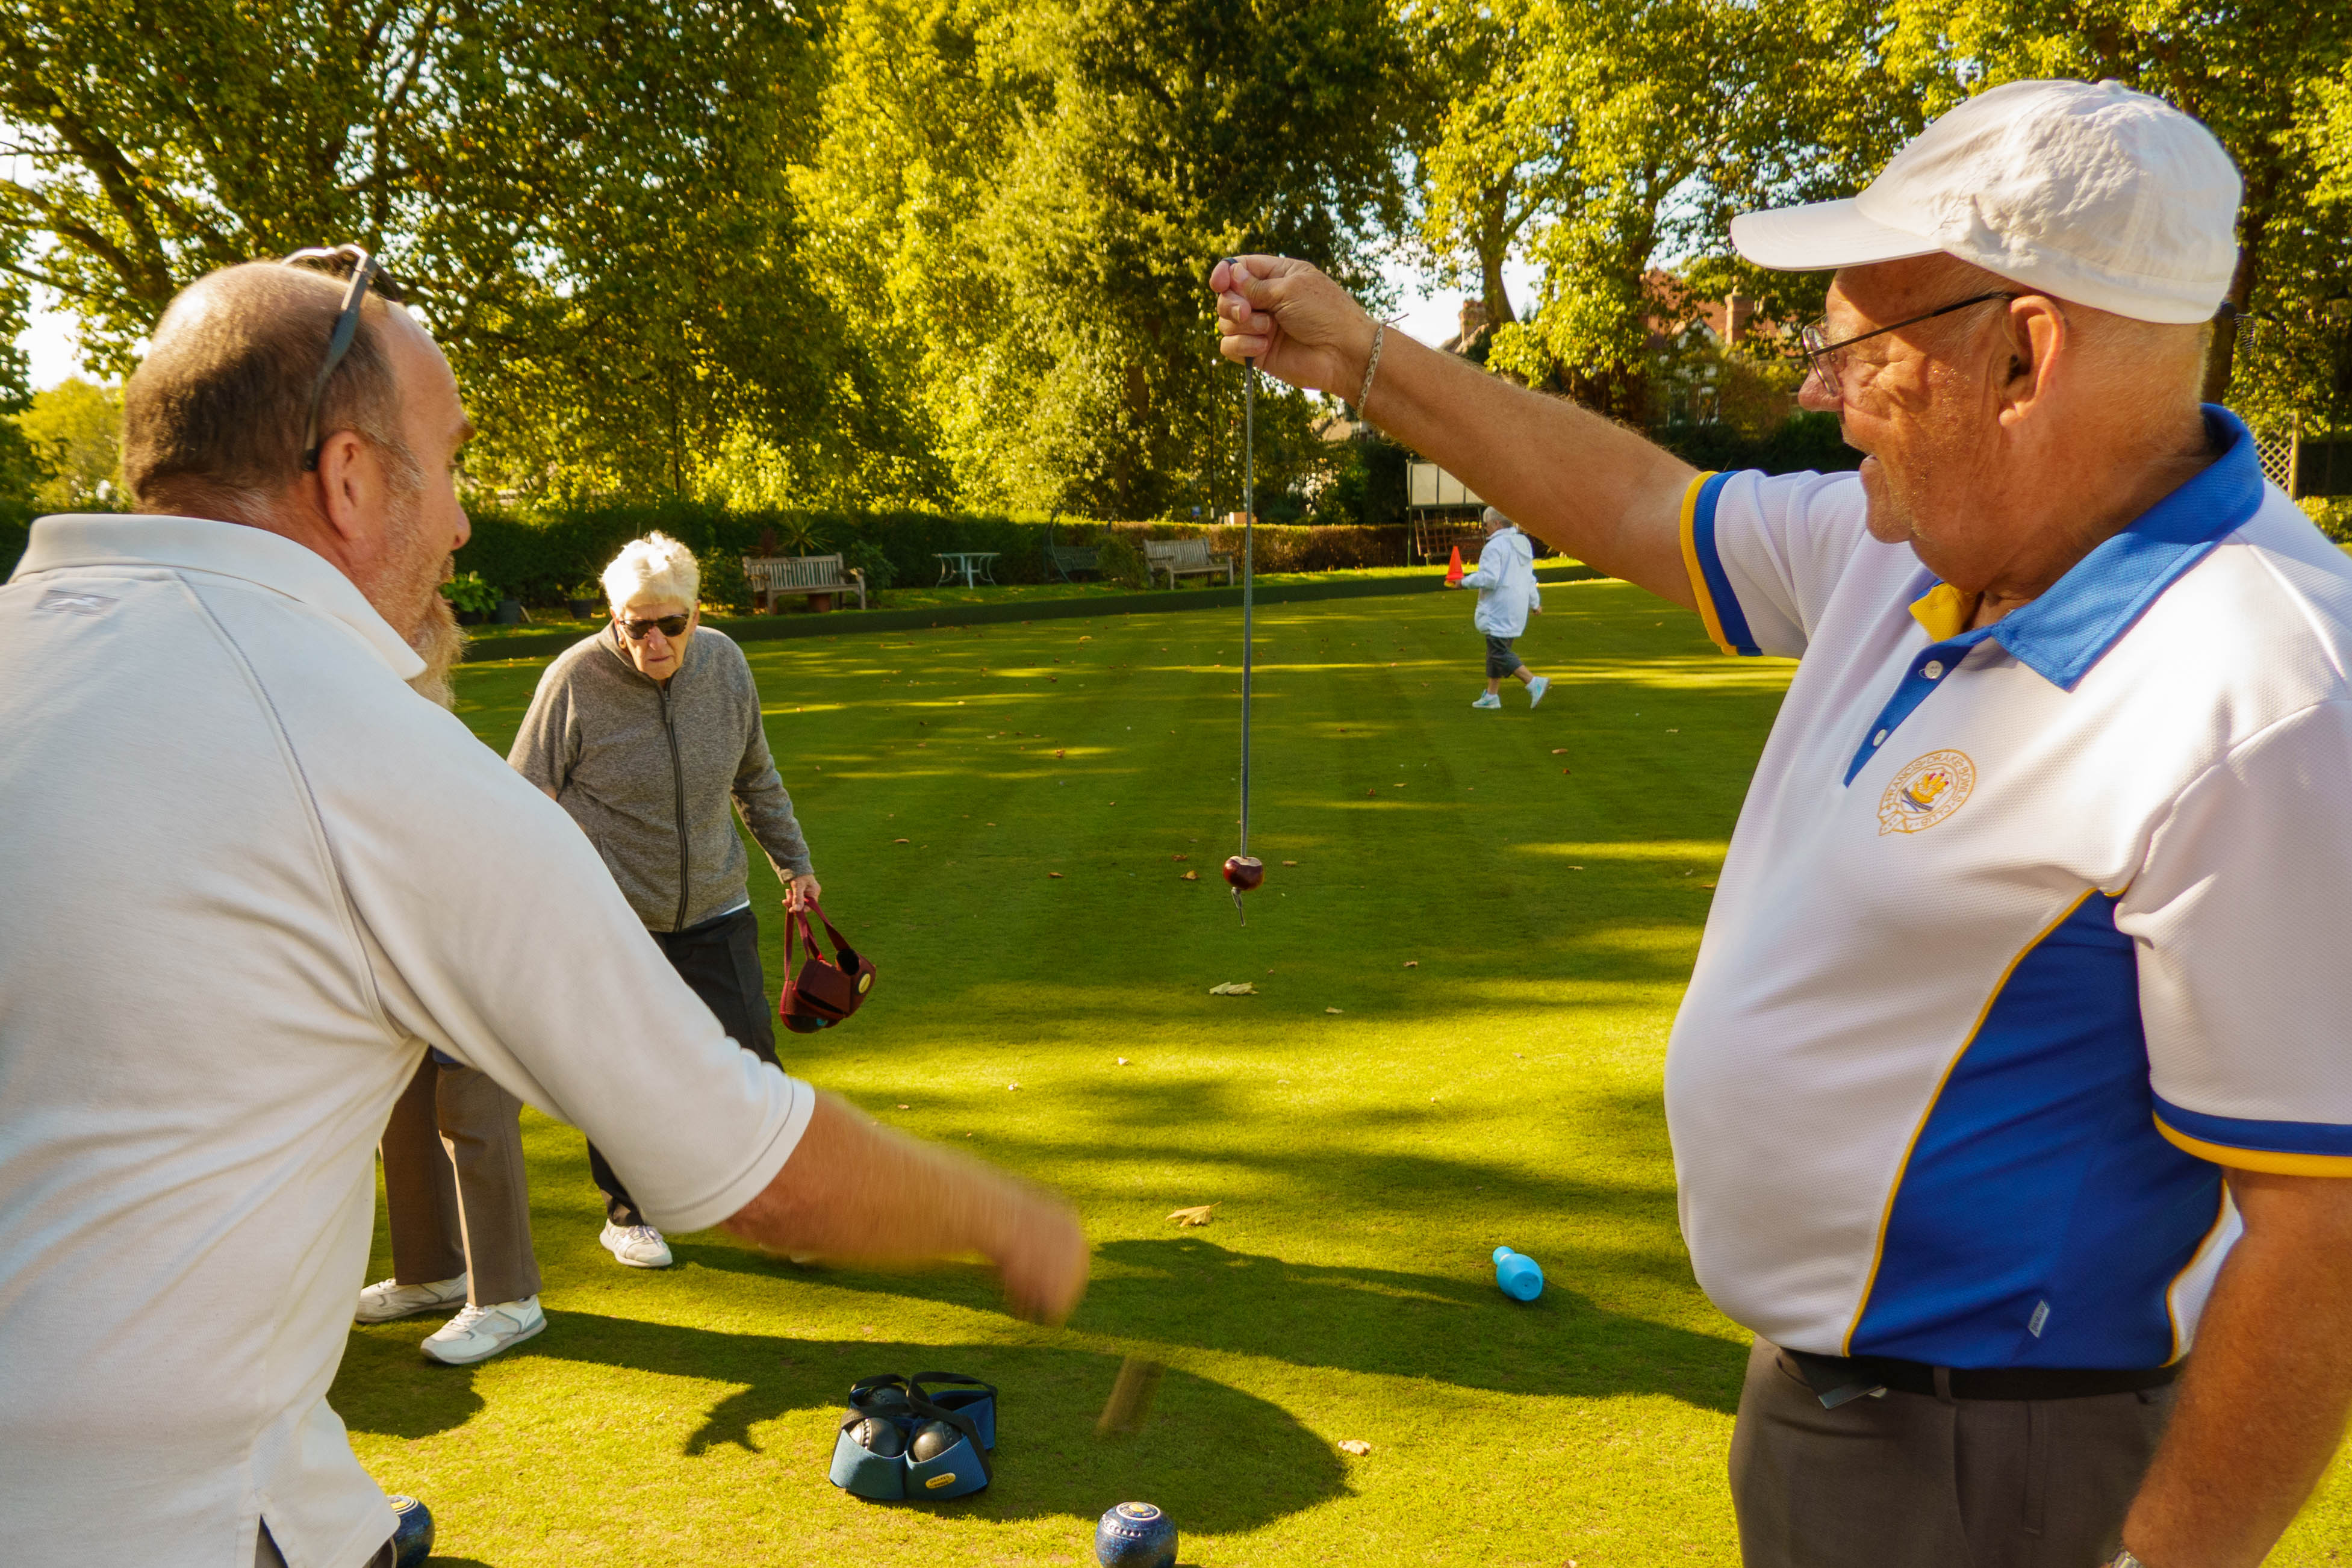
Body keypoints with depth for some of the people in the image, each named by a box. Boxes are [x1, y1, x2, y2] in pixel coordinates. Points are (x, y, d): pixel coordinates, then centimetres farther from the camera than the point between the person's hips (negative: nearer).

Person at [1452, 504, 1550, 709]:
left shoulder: (1495, 546, -15)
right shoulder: (1523, 544, 13)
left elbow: (1488, 579, -22)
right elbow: (1529, 578, 19)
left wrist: (1464, 581, -8)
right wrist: (1535, 603, 27)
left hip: (1499, 611, -10)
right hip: (1517, 608, 10)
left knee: (1499, 652, -8)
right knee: (1496, 650, 15)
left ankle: (1534, 683, -17)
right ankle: (1492, 696, 19)